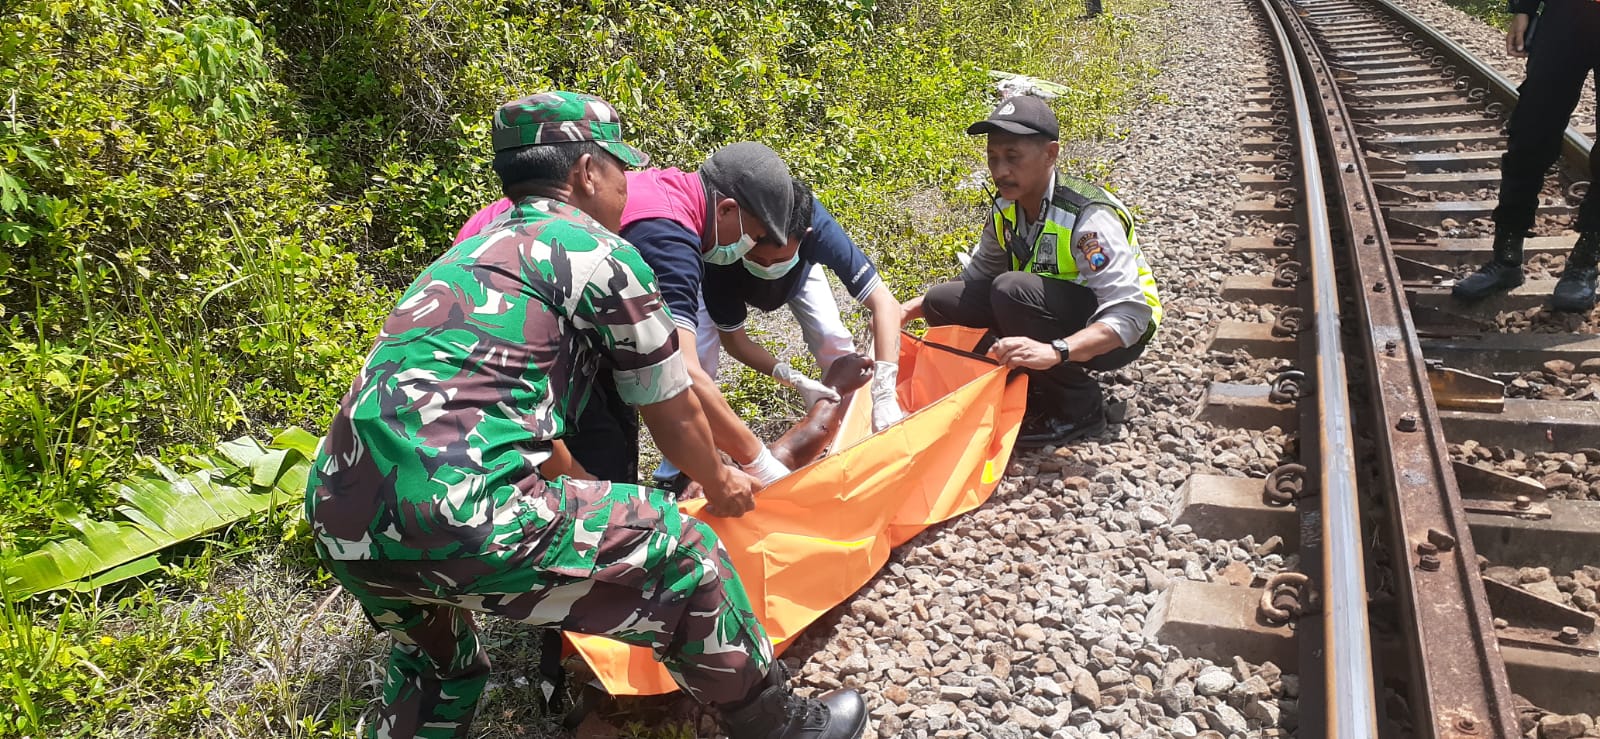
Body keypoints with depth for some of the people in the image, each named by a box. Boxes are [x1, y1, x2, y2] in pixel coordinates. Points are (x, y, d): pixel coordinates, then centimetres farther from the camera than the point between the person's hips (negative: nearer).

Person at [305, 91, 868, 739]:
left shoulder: (471, 254, 26)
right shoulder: (601, 254, 3)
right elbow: (673, 414, 12)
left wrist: (575, 482, 51)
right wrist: (719, 484, 31)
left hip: (337, 519, 9)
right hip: (453, 511, -8)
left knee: (433, 660, 35)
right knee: (680, 553, 7)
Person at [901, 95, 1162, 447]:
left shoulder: (1089, 218, -28)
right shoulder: (1008, 208, -6)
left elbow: (1130, 315, -35)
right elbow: (977, 275, 9)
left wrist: (1054, 352, -50)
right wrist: (913, 308, -4)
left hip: (1115, 335, -7)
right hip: (1055, 313, 7)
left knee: (1012, 290, -33)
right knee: (943, 302, -7)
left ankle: (1078, 408, -15)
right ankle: (1042, 384, 2)